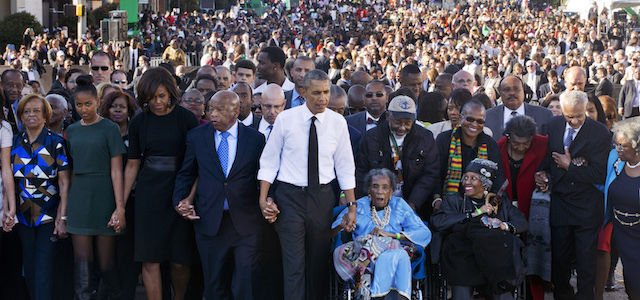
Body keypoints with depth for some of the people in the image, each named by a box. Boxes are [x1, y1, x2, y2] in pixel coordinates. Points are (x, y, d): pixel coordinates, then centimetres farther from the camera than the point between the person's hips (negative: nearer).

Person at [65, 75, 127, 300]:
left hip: (104, 197, -4)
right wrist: (67, 203, 8)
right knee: (82, 262, -1)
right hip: (79, 198, 4)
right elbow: (72, 169, 14)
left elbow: (116, 170, -7)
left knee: (106, 263, 0)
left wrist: (120, 208, -13)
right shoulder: (72, 131, 12)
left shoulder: (109, 128, -2)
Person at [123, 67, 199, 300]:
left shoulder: (186, 118, -2)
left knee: (180, 260, 1)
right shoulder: (138, 122, 6)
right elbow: (132, 165, 9)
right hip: (148, 195, 2)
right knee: (150, 259, -1)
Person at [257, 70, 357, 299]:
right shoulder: (285, 119, -3)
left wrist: (352, 206, 4)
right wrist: (263, 198, -6)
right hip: (290, 196, -2)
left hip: (323, 197, 2)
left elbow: (345, 167, 7)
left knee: (319, 262, 10)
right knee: (294, 264, -7)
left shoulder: (338, 123, 2)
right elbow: (269, 161, 2)